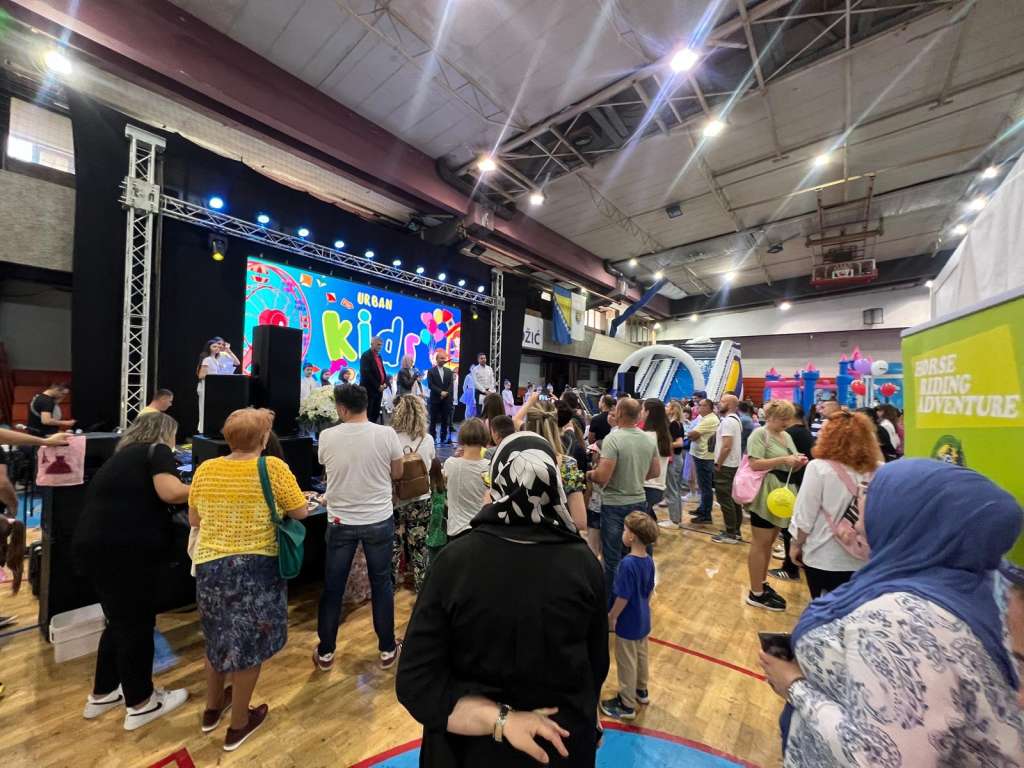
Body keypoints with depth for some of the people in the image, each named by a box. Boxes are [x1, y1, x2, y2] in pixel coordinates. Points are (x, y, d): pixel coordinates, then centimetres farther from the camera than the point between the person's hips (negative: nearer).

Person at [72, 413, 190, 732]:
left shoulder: (124, 455, 21)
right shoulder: (157, 451, -5)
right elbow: (170, 492, -19)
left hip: (93, 546, 9)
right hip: (124, 550, -9)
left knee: (120, 622, 24)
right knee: (137, 625, 7)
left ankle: (102, 694, 39)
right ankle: (140, 704, 23)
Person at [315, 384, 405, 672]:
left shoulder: (327, 437, -10)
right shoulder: (386, 434, -13)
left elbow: (328, 470, 8)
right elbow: (397, 474, -1)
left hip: (340, 521, 1)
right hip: (379, 520, 0)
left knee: (332, 588, 17)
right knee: (381, 584, 14)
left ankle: (325, 652, 33)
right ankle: (387, 650, 28)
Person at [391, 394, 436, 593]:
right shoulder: (427, 440, -9)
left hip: (395, 500, 0)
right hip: (420, 500, 1)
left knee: (393, 546, 16)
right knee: (419, 546, 14)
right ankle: (421, 586, 27)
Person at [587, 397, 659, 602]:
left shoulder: (612, 439, -22)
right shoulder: (649, 440, -1)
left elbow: (602, 477, -24)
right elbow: (655, 472, 10)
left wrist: (589, 474, -5)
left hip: (614, 504, -6)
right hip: (639, 502, 6)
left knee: (613, 558, 9)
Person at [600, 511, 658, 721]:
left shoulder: (628, 564, -32)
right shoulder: (648, 560, -7)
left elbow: (623, 597, -26)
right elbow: (649, 590, 6)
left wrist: (611, 617, -12)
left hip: (628, 624, -8)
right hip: (643, 620, 8)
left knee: (627, 663, 11)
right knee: (641, 657, 26)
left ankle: (627, 705, 27)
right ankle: (641, 691, 46)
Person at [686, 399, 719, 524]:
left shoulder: (709, 420, -19)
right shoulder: (706, 418, 15)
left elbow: (692, 435, -22)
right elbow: (695, 435, 13)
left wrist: (689, 433, 0)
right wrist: (692, 434, -8)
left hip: (704, 457, -10)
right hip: (701, 455, 10)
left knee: (705, 486, -2)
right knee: (703, 485, 20)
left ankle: (706, 515, 6)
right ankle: (702, 508, 32)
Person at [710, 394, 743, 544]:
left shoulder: (728, 421, -19)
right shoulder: (735, 419, 15)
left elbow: (726, 447, -25)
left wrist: (718, 464, -15)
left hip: (725, 466, -10)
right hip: (733, 464, 10)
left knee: (725, 499, -4)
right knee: (732, 498, 14)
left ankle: (730, 534, 3)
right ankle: (736, 531, 22)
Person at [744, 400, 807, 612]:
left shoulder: (786, 436, 14)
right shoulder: (759, 434, -11)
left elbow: (790, 467, 18)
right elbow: (754, 464, -20)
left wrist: (798, 463, -3)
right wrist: (783, 460, -23)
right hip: (765, 494, -8)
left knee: (769, 542, 17)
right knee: (760, 543, -1)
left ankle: (762, 584, 30)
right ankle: (756, 594, 8)